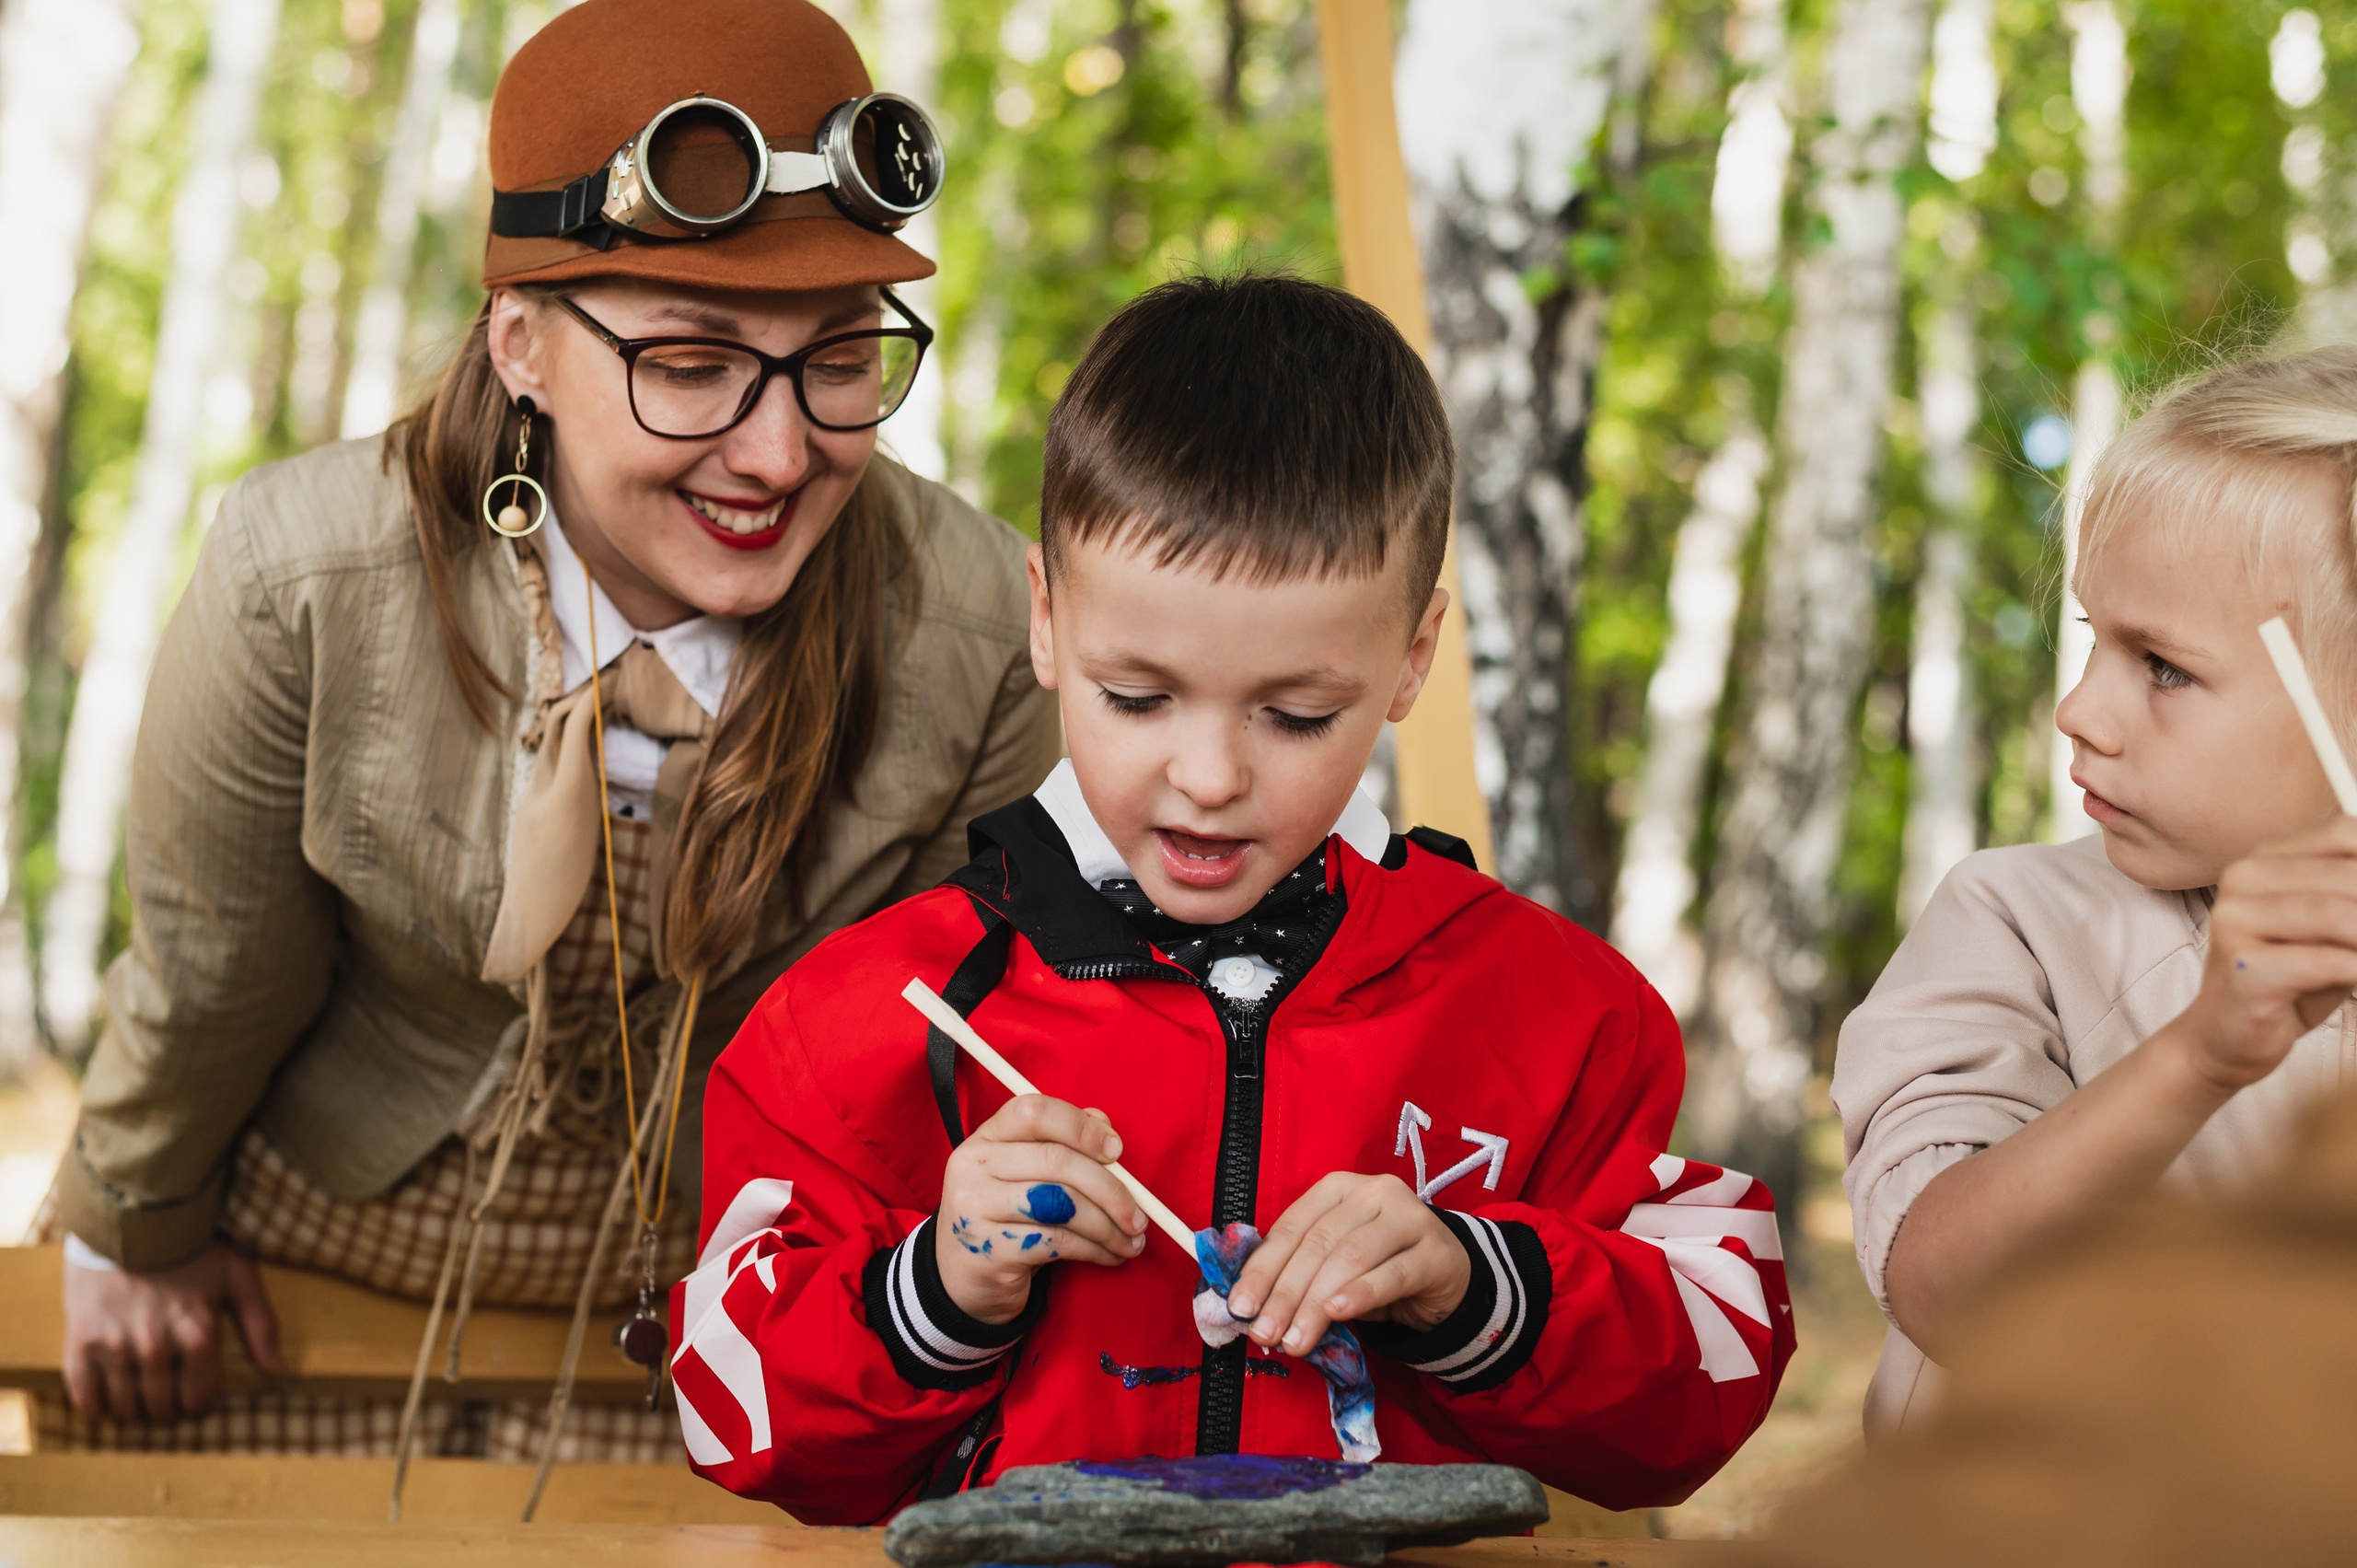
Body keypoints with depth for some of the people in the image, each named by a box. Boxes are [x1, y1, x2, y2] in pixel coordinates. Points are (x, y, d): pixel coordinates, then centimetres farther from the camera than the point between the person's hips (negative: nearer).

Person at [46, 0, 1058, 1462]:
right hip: (320, 1237, 0)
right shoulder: (304, 578, -30)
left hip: (706, 1283, 1)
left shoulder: (979, 632, -27)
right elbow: (210, 970, -11)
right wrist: (135, 1230, 5)